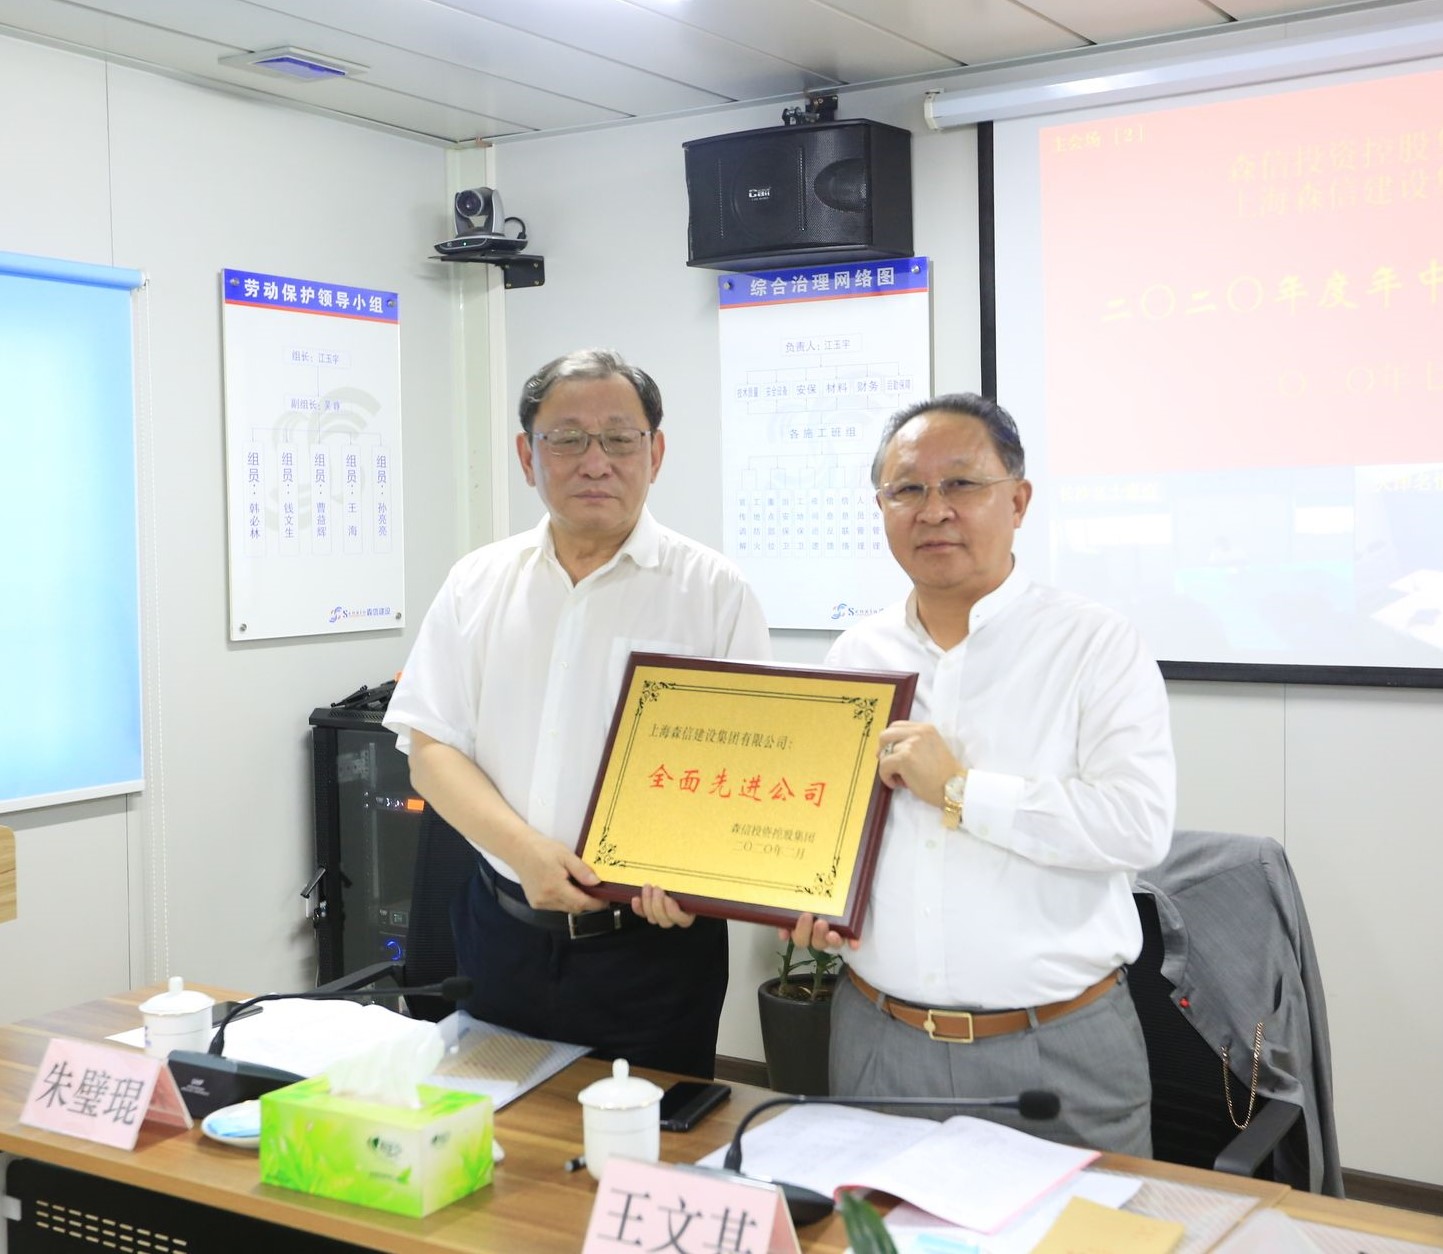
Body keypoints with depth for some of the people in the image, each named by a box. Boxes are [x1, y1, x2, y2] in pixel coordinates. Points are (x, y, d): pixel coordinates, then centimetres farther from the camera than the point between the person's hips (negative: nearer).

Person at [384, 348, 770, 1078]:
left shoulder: (714, 591, -4)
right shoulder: (478, 583, 6)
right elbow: (430, 749, 2)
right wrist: (524, 848, -15)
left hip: (653, 943, -3)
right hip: (503, 931, 3)